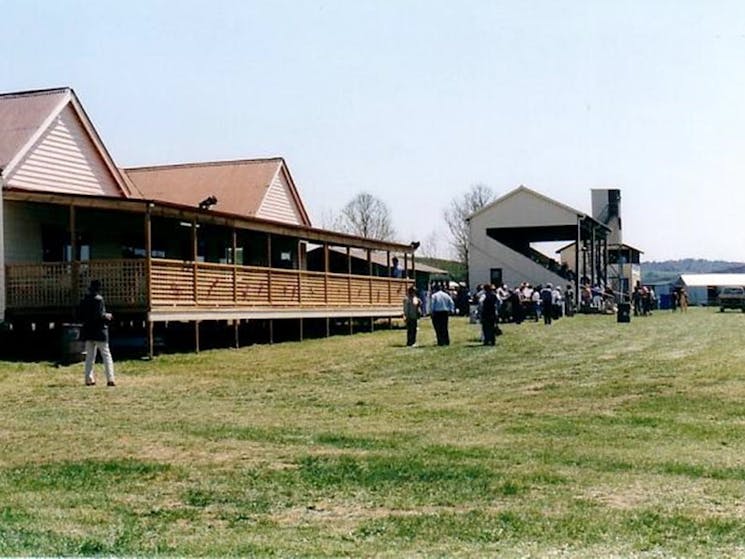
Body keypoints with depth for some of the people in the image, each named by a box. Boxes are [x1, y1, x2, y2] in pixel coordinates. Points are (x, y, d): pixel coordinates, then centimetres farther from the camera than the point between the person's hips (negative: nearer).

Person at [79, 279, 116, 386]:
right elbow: (99, 315, -20)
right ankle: (110, 379, -6)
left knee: (89, 356, 13)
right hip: (99, 331, -6)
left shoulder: (84, 300, 6)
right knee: (106, 355, 0)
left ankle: (89, 379, 12)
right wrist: (107, 316, -2)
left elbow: (81, 316, 9)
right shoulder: (98, 299, -14)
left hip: (88, 331, 6)